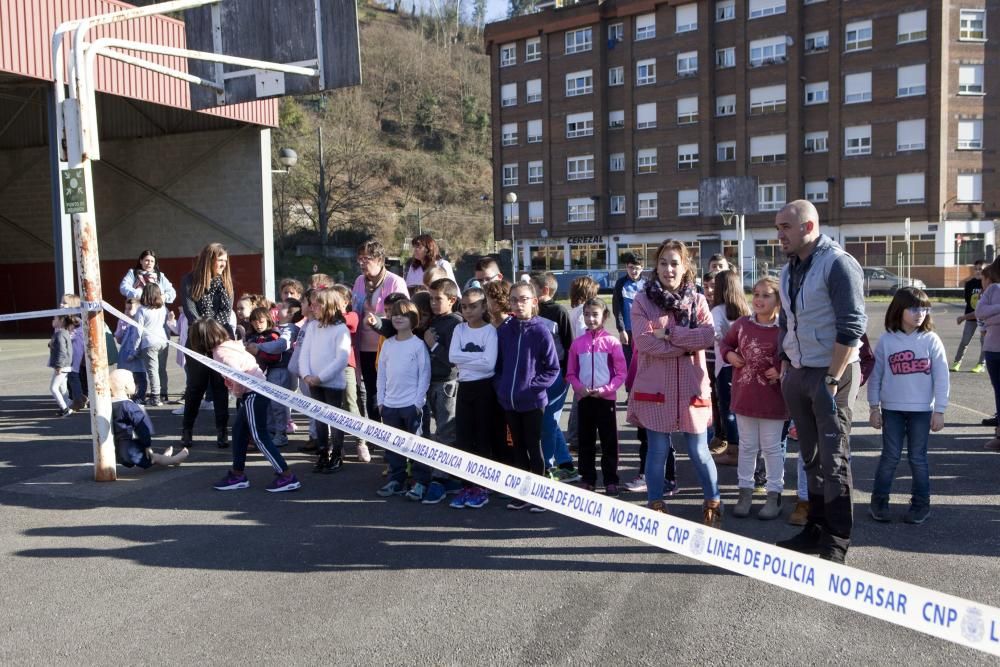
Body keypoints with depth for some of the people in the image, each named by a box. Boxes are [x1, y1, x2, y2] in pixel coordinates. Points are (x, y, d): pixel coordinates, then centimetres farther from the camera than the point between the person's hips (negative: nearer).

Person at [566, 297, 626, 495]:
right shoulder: (577, 343, 3)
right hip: (584, 398, 3)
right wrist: (580, 388, -10)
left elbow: (621, 373, -4)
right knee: (586, 441, 10)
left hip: (606, 398, -2)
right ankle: (588, 480, 21)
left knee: (609, 442, 3)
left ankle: (611, 481, 13)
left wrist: (605, 389, -15)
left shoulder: (612, 342, -5)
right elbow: (571, 373, 8)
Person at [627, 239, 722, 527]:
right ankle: (656, 507, 22)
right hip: (655, 389, -1)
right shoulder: (643, 300, -1)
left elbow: (709, 335, -10)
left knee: (699, 452, 8)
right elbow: (644, 341, -14)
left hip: (691, 388, 2)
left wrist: (668, 334, -15)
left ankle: (713, 504, 28)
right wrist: (688, 344, -13)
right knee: (658, 451, 7)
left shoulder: (697, 300, 7)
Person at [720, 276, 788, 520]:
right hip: (745, 396, 3)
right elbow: (725, 342, 15)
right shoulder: (742, 324, -1)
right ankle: (745, 492, 26)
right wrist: (729, 355, -5)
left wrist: (782, 371, -18)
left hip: (772, 400, -3)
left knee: (771, 448, 10)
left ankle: (774, 495, 22)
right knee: (747, 446, 15)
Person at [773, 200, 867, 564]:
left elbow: (851, 327, -18)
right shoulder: (790, 269, 12)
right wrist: (785, 366, 13)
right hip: (797, 374, 7)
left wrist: (832, 380, -19)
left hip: (831, 373, -7)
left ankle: (836, 542, 7)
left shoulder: (839, 264, -13)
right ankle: (816, 529, 24)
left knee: (833, 458, -2)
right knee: (811, 456, 13)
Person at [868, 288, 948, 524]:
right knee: (890, 457, 5)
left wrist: (939, 411, -3)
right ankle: (879, 501, 16)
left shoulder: (931, 340, -3)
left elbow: (941, 377, -2)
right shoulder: (886, 340, -2)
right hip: (891, 409, 0)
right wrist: (874, 407, 2)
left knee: (918, 458, 8)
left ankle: (920, 504, 20)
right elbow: (876, 375, 3)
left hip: (922, 410, 0)